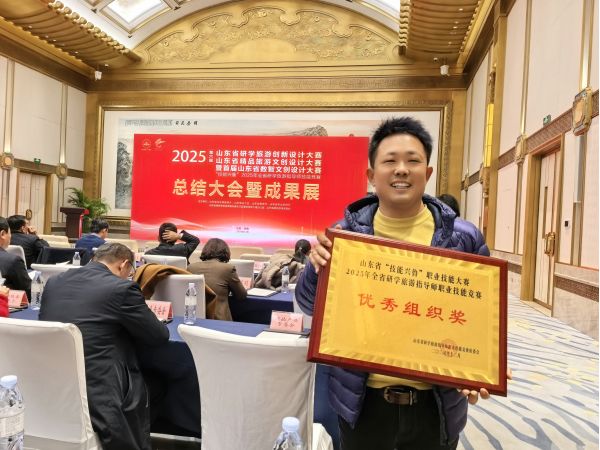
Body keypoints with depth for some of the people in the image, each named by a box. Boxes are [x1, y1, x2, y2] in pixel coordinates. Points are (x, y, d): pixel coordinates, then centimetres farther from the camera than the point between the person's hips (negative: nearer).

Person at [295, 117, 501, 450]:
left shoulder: (464, 239, -6)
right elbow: (310, 307, -1)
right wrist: (317, 267, -21)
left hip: (435, 405, 1)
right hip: (362, 402, 0)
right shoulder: (345, 233, -6)